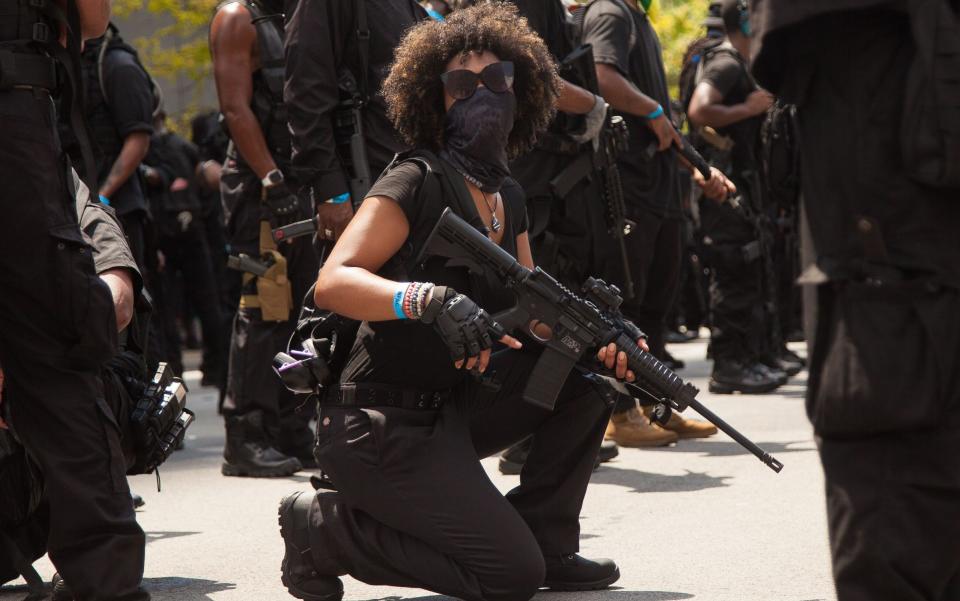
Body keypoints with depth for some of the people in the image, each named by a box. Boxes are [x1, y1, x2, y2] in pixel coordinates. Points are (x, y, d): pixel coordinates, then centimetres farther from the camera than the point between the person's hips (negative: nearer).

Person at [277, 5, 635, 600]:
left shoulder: (507, 196, 12)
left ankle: (545, 546, 9)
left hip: (453, 409, 8)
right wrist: (432, 299, -40)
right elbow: (333, 281, -25)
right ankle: (324, 529, -1)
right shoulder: (418, 181, -14)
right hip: (380, 426, -8)